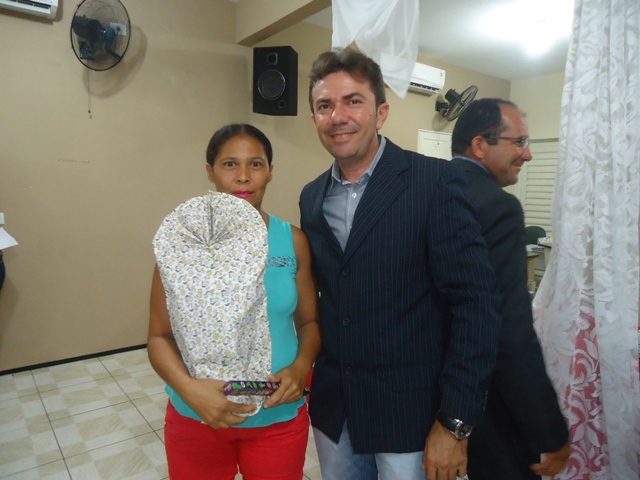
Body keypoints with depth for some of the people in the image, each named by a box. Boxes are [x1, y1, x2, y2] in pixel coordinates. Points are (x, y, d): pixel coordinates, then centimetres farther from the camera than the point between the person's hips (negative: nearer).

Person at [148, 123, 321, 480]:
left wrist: (301, 366, -15)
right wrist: (188, 388, -20)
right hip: (195, 419, 0)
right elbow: (160, 336, -5)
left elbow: (309, 320, 3)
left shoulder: (293, 241, -6)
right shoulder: (182, 240, -9)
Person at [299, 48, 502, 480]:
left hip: (410, 413, -4)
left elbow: (477, 303, -16)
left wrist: (455, 423, -15)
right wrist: (307, 376, 7)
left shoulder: (435, 182, -14)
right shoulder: (311, 197, 3)